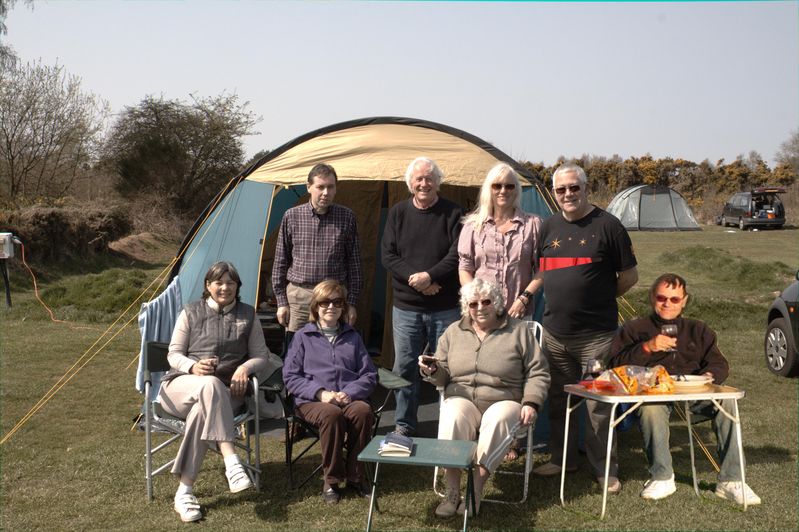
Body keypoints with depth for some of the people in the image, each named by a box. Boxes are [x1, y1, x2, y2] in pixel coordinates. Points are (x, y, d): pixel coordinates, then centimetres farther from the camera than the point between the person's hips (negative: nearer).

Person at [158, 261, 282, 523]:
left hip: (224, 393, 1)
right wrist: (192, 366, -17)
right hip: (183, 384, -1)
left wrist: (246, 367, -11)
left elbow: (261, 356, 12)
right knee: (210, 386, -39)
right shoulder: (191, 312, 9)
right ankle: (231, 462, -47)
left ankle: (185, 492, -32)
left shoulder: (247, 315, 13)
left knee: (201, 412, -36)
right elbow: (173, 354, 6)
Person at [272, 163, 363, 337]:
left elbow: (354, 263, 8)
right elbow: (280, 262, 8)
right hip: (298, 297, 0)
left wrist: (351, 302, 5)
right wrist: (281, 302, 5)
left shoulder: (346, 217, 4)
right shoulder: (292, 216, 3)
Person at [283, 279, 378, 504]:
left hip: (349, 399, 2)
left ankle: (355, 475, -15)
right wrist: (320, 393, -11)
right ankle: (331, 479, -18)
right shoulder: (303, 337, 13)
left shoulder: (352, 337, 20)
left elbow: (369, 374, 13)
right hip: (312, 401, -2)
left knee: (363, 411, -33)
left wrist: (350, 393, -8)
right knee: (331, 414, -36)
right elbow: (291, 376, 5)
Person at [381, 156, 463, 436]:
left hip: (445, 308, -2)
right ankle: (403, 426, 21)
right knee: (404, 368, 8)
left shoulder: (453, 214, -1)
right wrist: (414, 278, -14)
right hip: (406, 307, 2)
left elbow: (457, 256, -9)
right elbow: (388, 256, 1)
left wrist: (430, 275, -21)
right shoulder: (398, 213, 6)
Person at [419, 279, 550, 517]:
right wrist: (433, 371, -9)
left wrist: (531, 403, -9)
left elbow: (537, 373, 5)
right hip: (462, 399, 2)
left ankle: (475, 490, -28)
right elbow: (444, 375, 14)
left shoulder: (518, 331, 6)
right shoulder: (454, 332, 14)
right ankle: (452, 492, -25)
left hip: (504, 402, -1)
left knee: (497, 421, -36)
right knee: (453, 419, -32)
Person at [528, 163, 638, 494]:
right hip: (555, 333, 5)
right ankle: (562, 459, 30)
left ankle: (606, 471, 12)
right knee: (558, 400, 14)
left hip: (597, 335, -5)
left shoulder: (607, 225, -4)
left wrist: (600, 300, 3)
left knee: (599, 405, 0)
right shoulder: (549, 227, 11)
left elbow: (629, 276, 0)